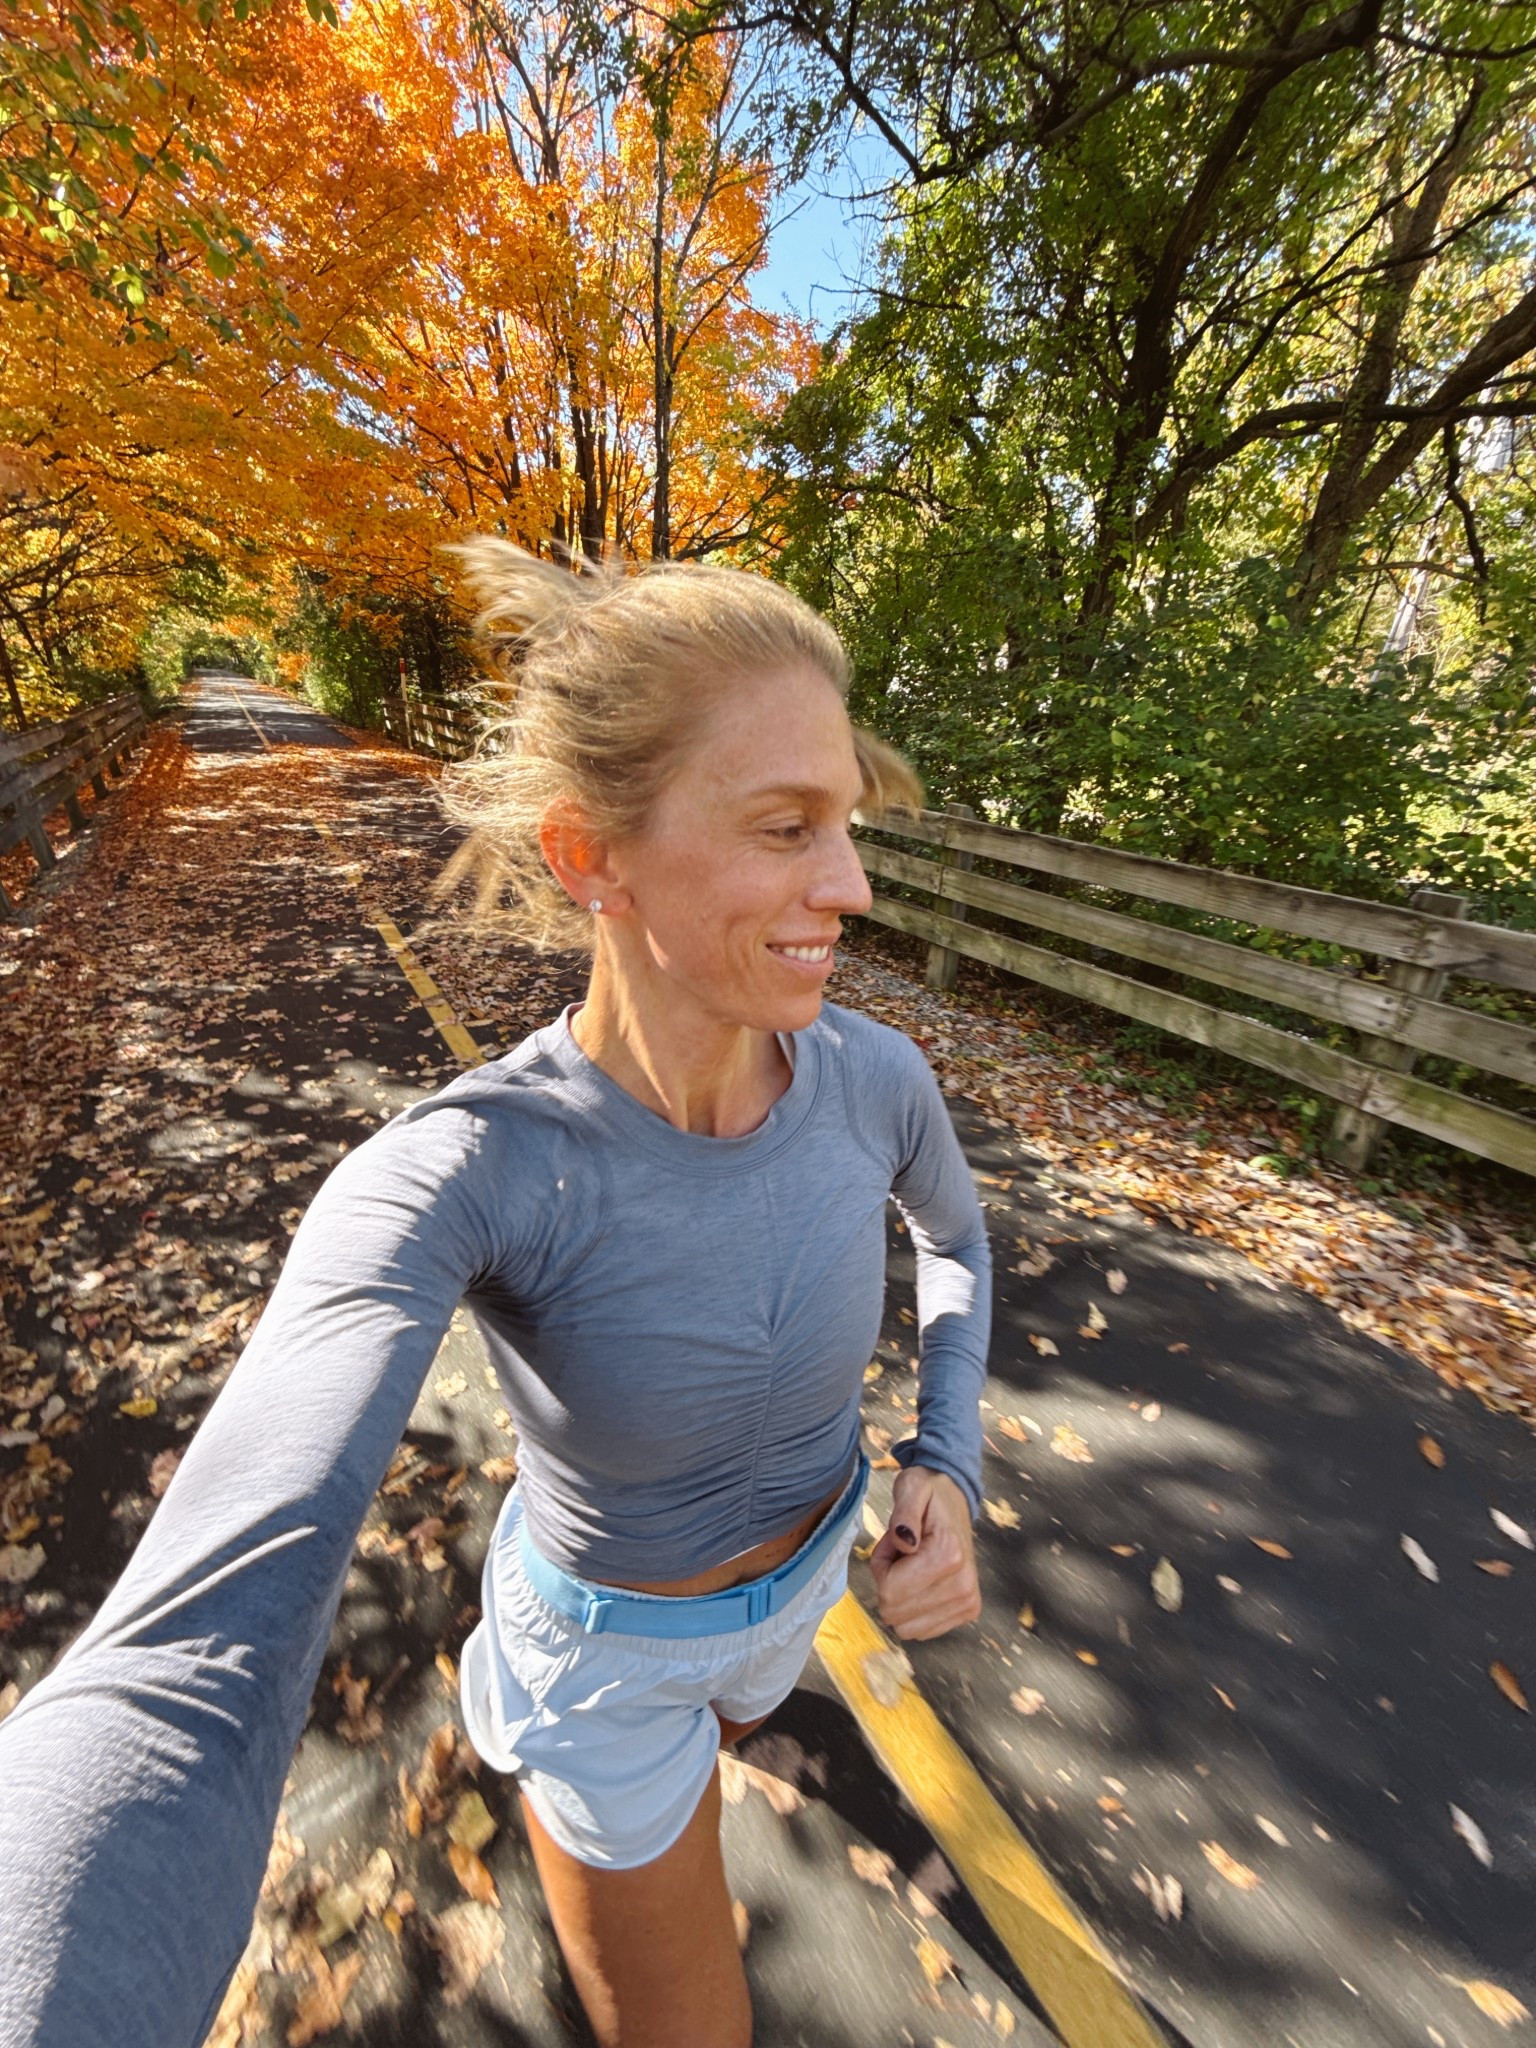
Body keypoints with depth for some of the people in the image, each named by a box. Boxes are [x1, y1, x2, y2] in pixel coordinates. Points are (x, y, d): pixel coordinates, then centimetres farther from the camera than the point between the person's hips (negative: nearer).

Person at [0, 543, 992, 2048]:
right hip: (609, 1638, -4)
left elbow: (954, 1233, -2)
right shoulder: (453, 1178, -38)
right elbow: (184, 1670, -47)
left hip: (803, 1570, 5)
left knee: (710, 1746, 39)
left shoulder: (872, 1079, -24)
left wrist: (948, 1465, -16)